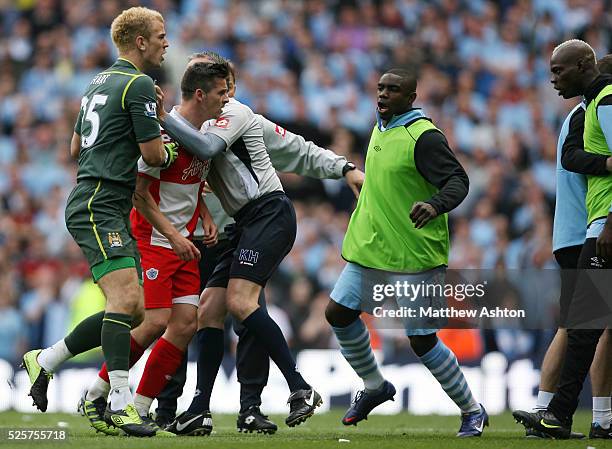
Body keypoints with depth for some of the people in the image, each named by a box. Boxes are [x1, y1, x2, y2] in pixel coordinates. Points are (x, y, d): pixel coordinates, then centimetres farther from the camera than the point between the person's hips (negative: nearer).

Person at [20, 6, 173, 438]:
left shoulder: (100, 82, 20)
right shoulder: (138, 84, -10)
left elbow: (76, 147, 28)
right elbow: (154, 155, -11)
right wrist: (170, 149, 10)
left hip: (112, 210, 10)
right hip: (98, 208, -10)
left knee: (132, 310, 7)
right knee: (126, 296, -22)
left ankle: (44, 361, 16)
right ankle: (120, 401, -29)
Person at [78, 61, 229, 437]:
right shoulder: (166, 132, -19)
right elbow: (138, 191, -18)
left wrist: (205, 217, 7)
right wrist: (173, 235, -19)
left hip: (183, 244, 8)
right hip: (152, 240, -8)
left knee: (186, 323, -2)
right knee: (155, 322, -14)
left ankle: (140, 409, 3)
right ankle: (95, 396, 2)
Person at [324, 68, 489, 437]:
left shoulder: (424, 136, -13)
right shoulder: (381, 128, 13)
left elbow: (458, 181, -21)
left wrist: (435, 206, -41)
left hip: (415, 256, -8)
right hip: (370, 251, 8)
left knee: (422, 340, -8)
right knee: (338, 313, 5)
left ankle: (473, 411, 8)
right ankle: (375, 387, 26)